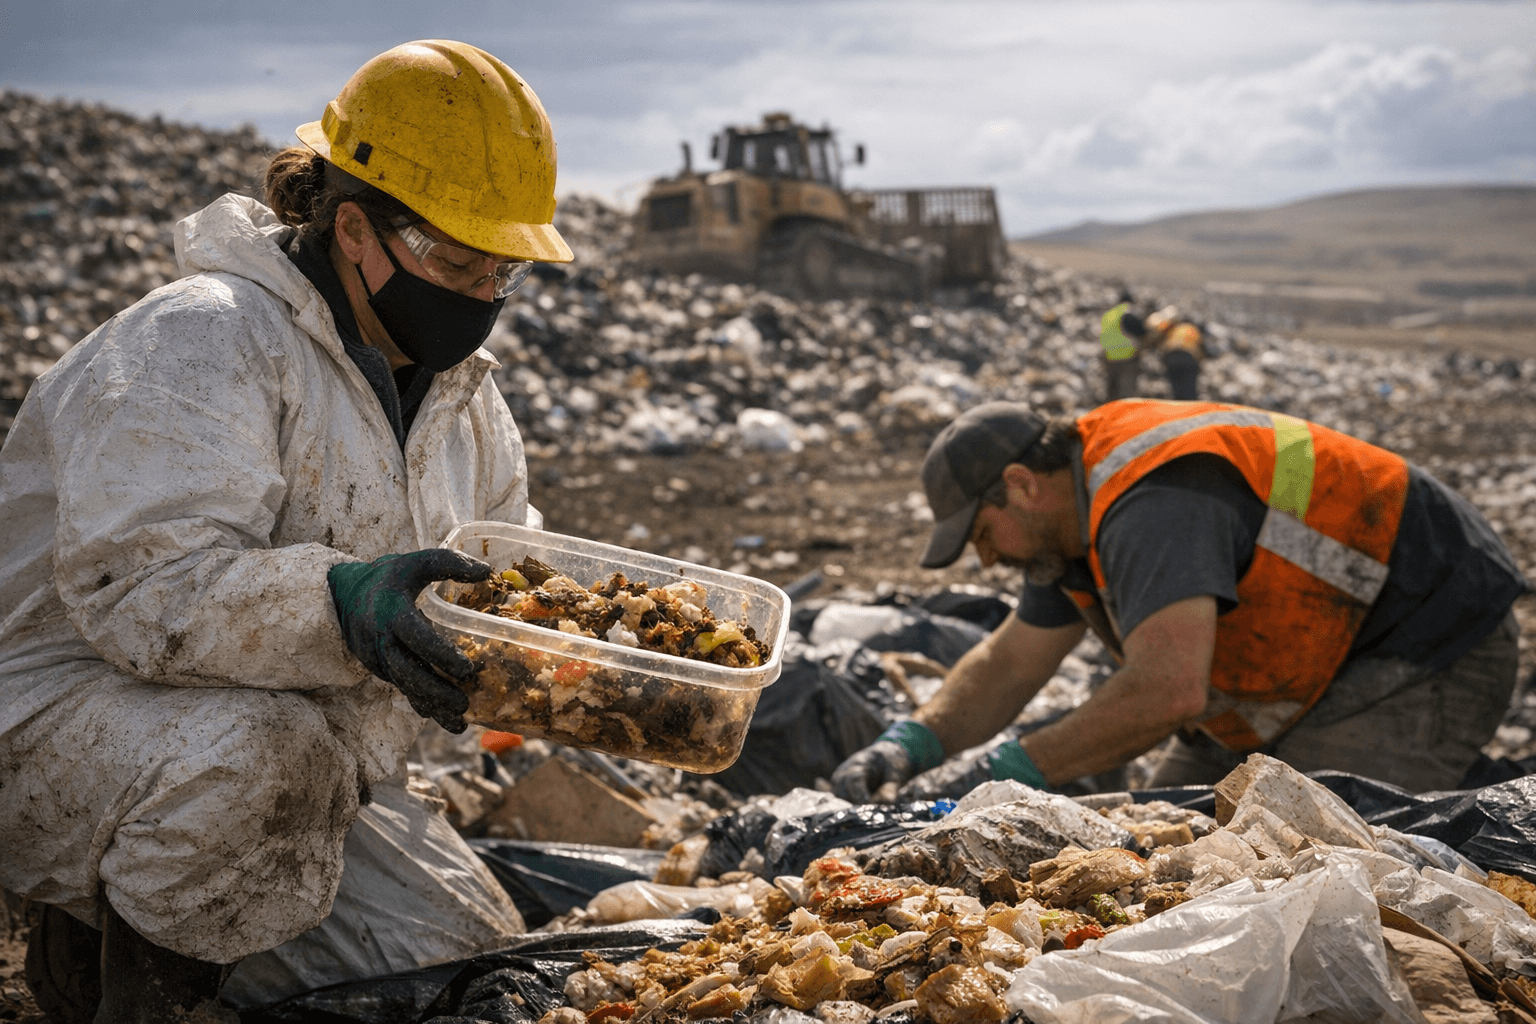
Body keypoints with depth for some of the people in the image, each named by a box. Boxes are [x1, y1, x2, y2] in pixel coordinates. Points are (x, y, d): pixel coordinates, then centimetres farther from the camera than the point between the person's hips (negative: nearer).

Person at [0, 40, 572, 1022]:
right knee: (251, 746, -41)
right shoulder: (199, 343, -20)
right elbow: (141, 587, -33)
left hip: (322, 767, 8)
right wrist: (339, 606, -49)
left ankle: (136, 915, 14)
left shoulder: (460, 386, 8)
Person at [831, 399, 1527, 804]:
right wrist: (913, 743, -6)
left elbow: (1166, 693, -42)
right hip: (1328, 664, 10)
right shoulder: (1075, 515, 3)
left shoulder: (1152, 505, -30)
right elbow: (1008, 664, 11)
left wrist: (1005, 769, -36)